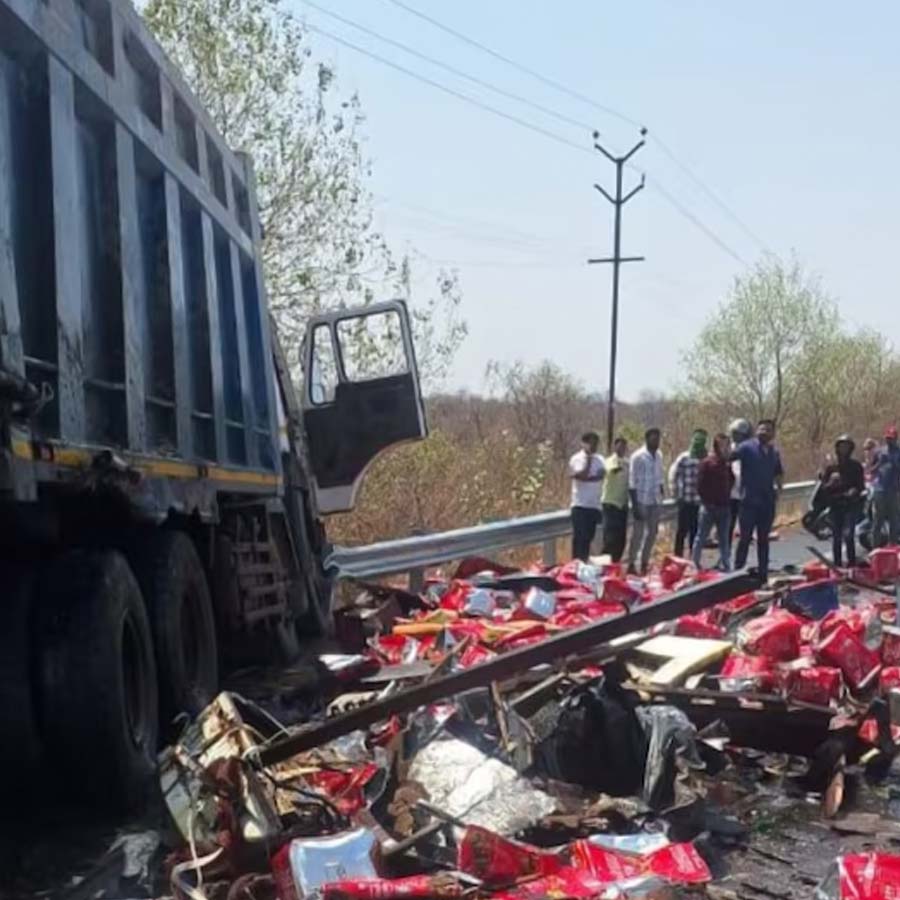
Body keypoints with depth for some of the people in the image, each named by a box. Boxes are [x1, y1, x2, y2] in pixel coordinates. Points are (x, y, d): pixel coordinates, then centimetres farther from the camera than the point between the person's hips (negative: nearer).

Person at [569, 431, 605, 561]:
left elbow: (601, 475, -7)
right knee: (579, 537, -6)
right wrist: (588, 458, -14)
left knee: (589, 537, 9)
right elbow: (583, 475, -19)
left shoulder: (599, 459, 10)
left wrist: (585, 478, -19)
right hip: (580, 505, -5)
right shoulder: (577, 459, -5)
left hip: (594, 505, 5)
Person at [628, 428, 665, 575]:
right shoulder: (638, 456, -9)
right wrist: (635, 505, -15)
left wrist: (662, 494, 9)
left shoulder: (659, 456, 9)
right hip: (642, 501, -6)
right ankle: (631, 564, 5)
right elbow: (632, 482, -11)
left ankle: (645, 563, 21)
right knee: (638, 534, -2)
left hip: (655, 501, 6)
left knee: (652, 533, 10)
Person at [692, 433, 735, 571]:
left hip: (724, 507, 5)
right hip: (709, 507, -5)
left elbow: (731, 481, 17)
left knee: (724, 539, 9)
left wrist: (727, 498, 6)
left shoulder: (727, 464, 8)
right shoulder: (707, 463, -7)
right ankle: (694, 563, 13)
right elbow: (700, 486, -9)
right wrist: (707, 501, -11)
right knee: (701, 537, 4)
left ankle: (725, 566, 14)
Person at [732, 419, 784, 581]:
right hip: (749, 502, -5)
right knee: (745, 537, -4)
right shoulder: (747, 447, -4)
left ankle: (763, 574, 18)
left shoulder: (774, 453, 13)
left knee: (763, 539, 11)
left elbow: (779, 473, 27)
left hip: (767, 502, 5)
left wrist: (778, 487, 12)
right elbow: (729, 456, -18)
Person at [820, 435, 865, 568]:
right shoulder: (831, 467, 7)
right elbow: (824, 487, 5)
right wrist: (831, 483, -15)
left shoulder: (856, 466, 5)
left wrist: (855, 491, -14)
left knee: (848, 535, -17)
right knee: (836, 537, 8)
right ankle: (837, 564, 18)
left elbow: (861, 486, 6)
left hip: (852, 505, -2)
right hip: (836, 506, 2)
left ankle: (852, 563, -9)